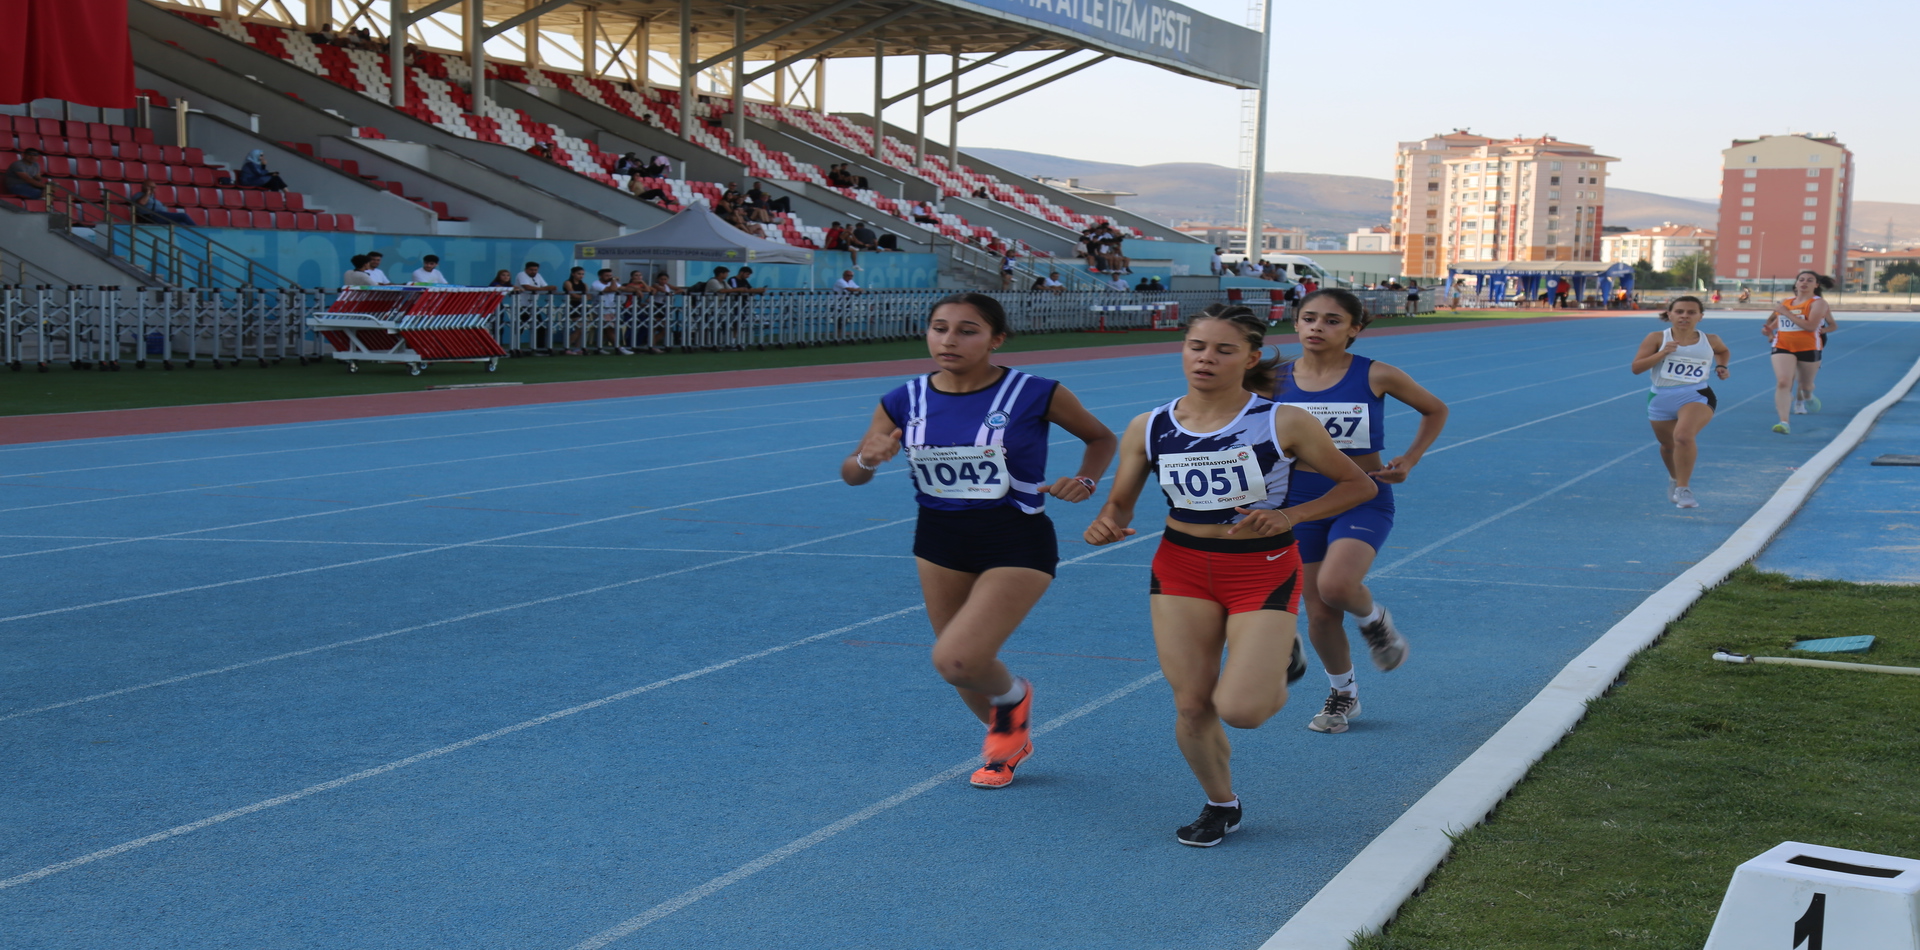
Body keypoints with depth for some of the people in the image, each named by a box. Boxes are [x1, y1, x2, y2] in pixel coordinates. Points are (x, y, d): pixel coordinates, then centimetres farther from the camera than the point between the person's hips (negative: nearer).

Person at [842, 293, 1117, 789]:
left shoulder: (1035, 395, -13)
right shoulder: (904, 402, -5)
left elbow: (1101, 437, 4)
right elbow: (851, 473, 2)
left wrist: (1085, 481, -15)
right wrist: (868, 459, -20)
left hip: (1016, 544, -5)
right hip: (940, 542, 5)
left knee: (955, 660, -20)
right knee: (961, 663, 17)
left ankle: (1012, 696, 16)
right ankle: (1009, 740, 48)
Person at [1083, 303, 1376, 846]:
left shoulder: (1284, 424, -12)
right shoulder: (1149, 430, -4)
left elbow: (1359, 485, -3)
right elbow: (1120, 501, 8)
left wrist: (1289, 517, -17)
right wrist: (1107, 524, -16)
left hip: (1264, 569, -3)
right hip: (1181, 569, 3)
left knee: (1239, 710, -14)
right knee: (1191, 706, 1)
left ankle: (1279, 660, 21)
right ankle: (1221, 805, 29)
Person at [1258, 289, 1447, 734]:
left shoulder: (1376, 376, -9)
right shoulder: (1276, 380, -5)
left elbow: (1435, 411, 7)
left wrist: (1408, 461, -3)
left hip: (1364, 500, -3)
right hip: (1302, 502, 3)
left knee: (1336, 585, -29)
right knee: (1320, 615, 8)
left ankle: (1373, 618, 7)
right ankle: (1342, 693, 35)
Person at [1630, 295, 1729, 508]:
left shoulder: (1710, 341, 5)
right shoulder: (1657, 339, -3)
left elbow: (1723, 351, 29)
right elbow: (1636, 367, -9)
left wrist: (1722, 366, 8)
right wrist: (1662, 353, -19)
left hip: (1697, 396, -2)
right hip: (1661, 399, 2)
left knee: (1683, 436, -30)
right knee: (1668, 445, 19)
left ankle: (1683, 489, -22)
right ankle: (1675, 478, 52)